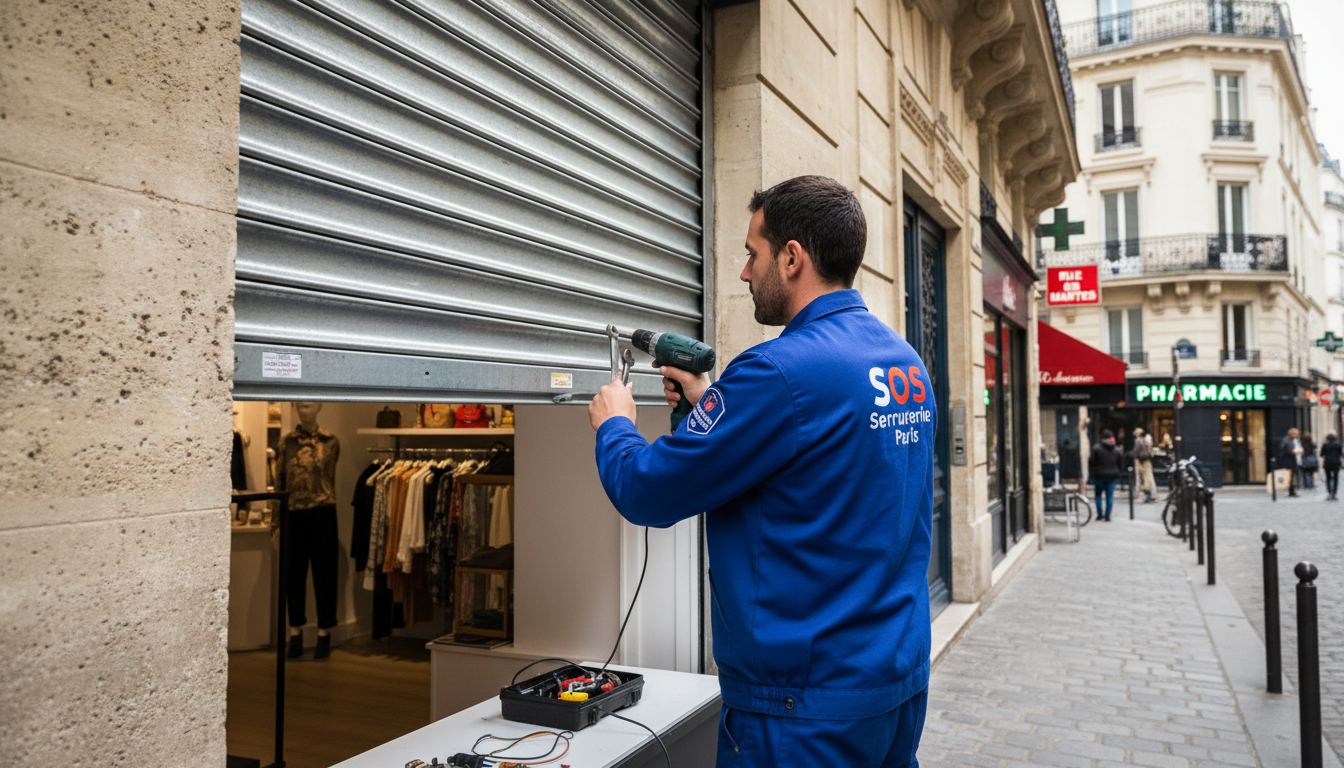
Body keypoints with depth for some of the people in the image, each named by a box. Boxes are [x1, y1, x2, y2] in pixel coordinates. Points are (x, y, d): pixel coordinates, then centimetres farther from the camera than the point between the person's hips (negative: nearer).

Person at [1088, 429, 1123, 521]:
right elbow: (1119, 463, 11)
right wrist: (1118, 474, 22)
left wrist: (1091, 475, 2)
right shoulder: (1116, 450, 4)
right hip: (1112, 475, 2)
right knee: (1110, 495, 5)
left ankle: (1099, 514, 9)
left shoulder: (1096, 448, -9)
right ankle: (1107, 516, 4)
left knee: (1098, 494, 13)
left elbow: (1092, 462, -8)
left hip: (1100, 475, -2)